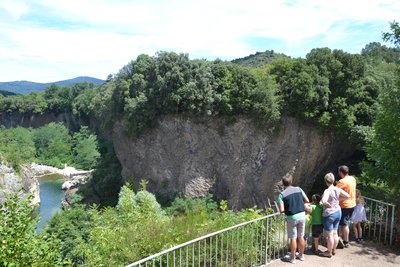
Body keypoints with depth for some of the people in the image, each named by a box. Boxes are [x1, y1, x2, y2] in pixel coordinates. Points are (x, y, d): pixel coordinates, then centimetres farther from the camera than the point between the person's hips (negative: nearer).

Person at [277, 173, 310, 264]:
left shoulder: (282, 194, -10)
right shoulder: (298, 189, -1)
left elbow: (282, 210, -14)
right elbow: (307, 201, 5)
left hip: (292, 217, -3)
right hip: (302, 215, 4)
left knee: (293, 238, 8)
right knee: (301, 237, 18)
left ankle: (293, 258, 20)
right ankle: (301, 255, 32)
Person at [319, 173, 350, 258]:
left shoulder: (327, 191, -22)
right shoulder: (337, 189, -3)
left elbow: (324, 201, -37)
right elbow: (348, 196, 5)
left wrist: (329, 205, -20)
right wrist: (338, 199, 6)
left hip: (329, 214, -7)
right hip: (338, 212, 7)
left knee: (329, 235, 6)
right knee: (335, 233, 19)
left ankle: (329, 252, 18)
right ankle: (333, 250, 32)